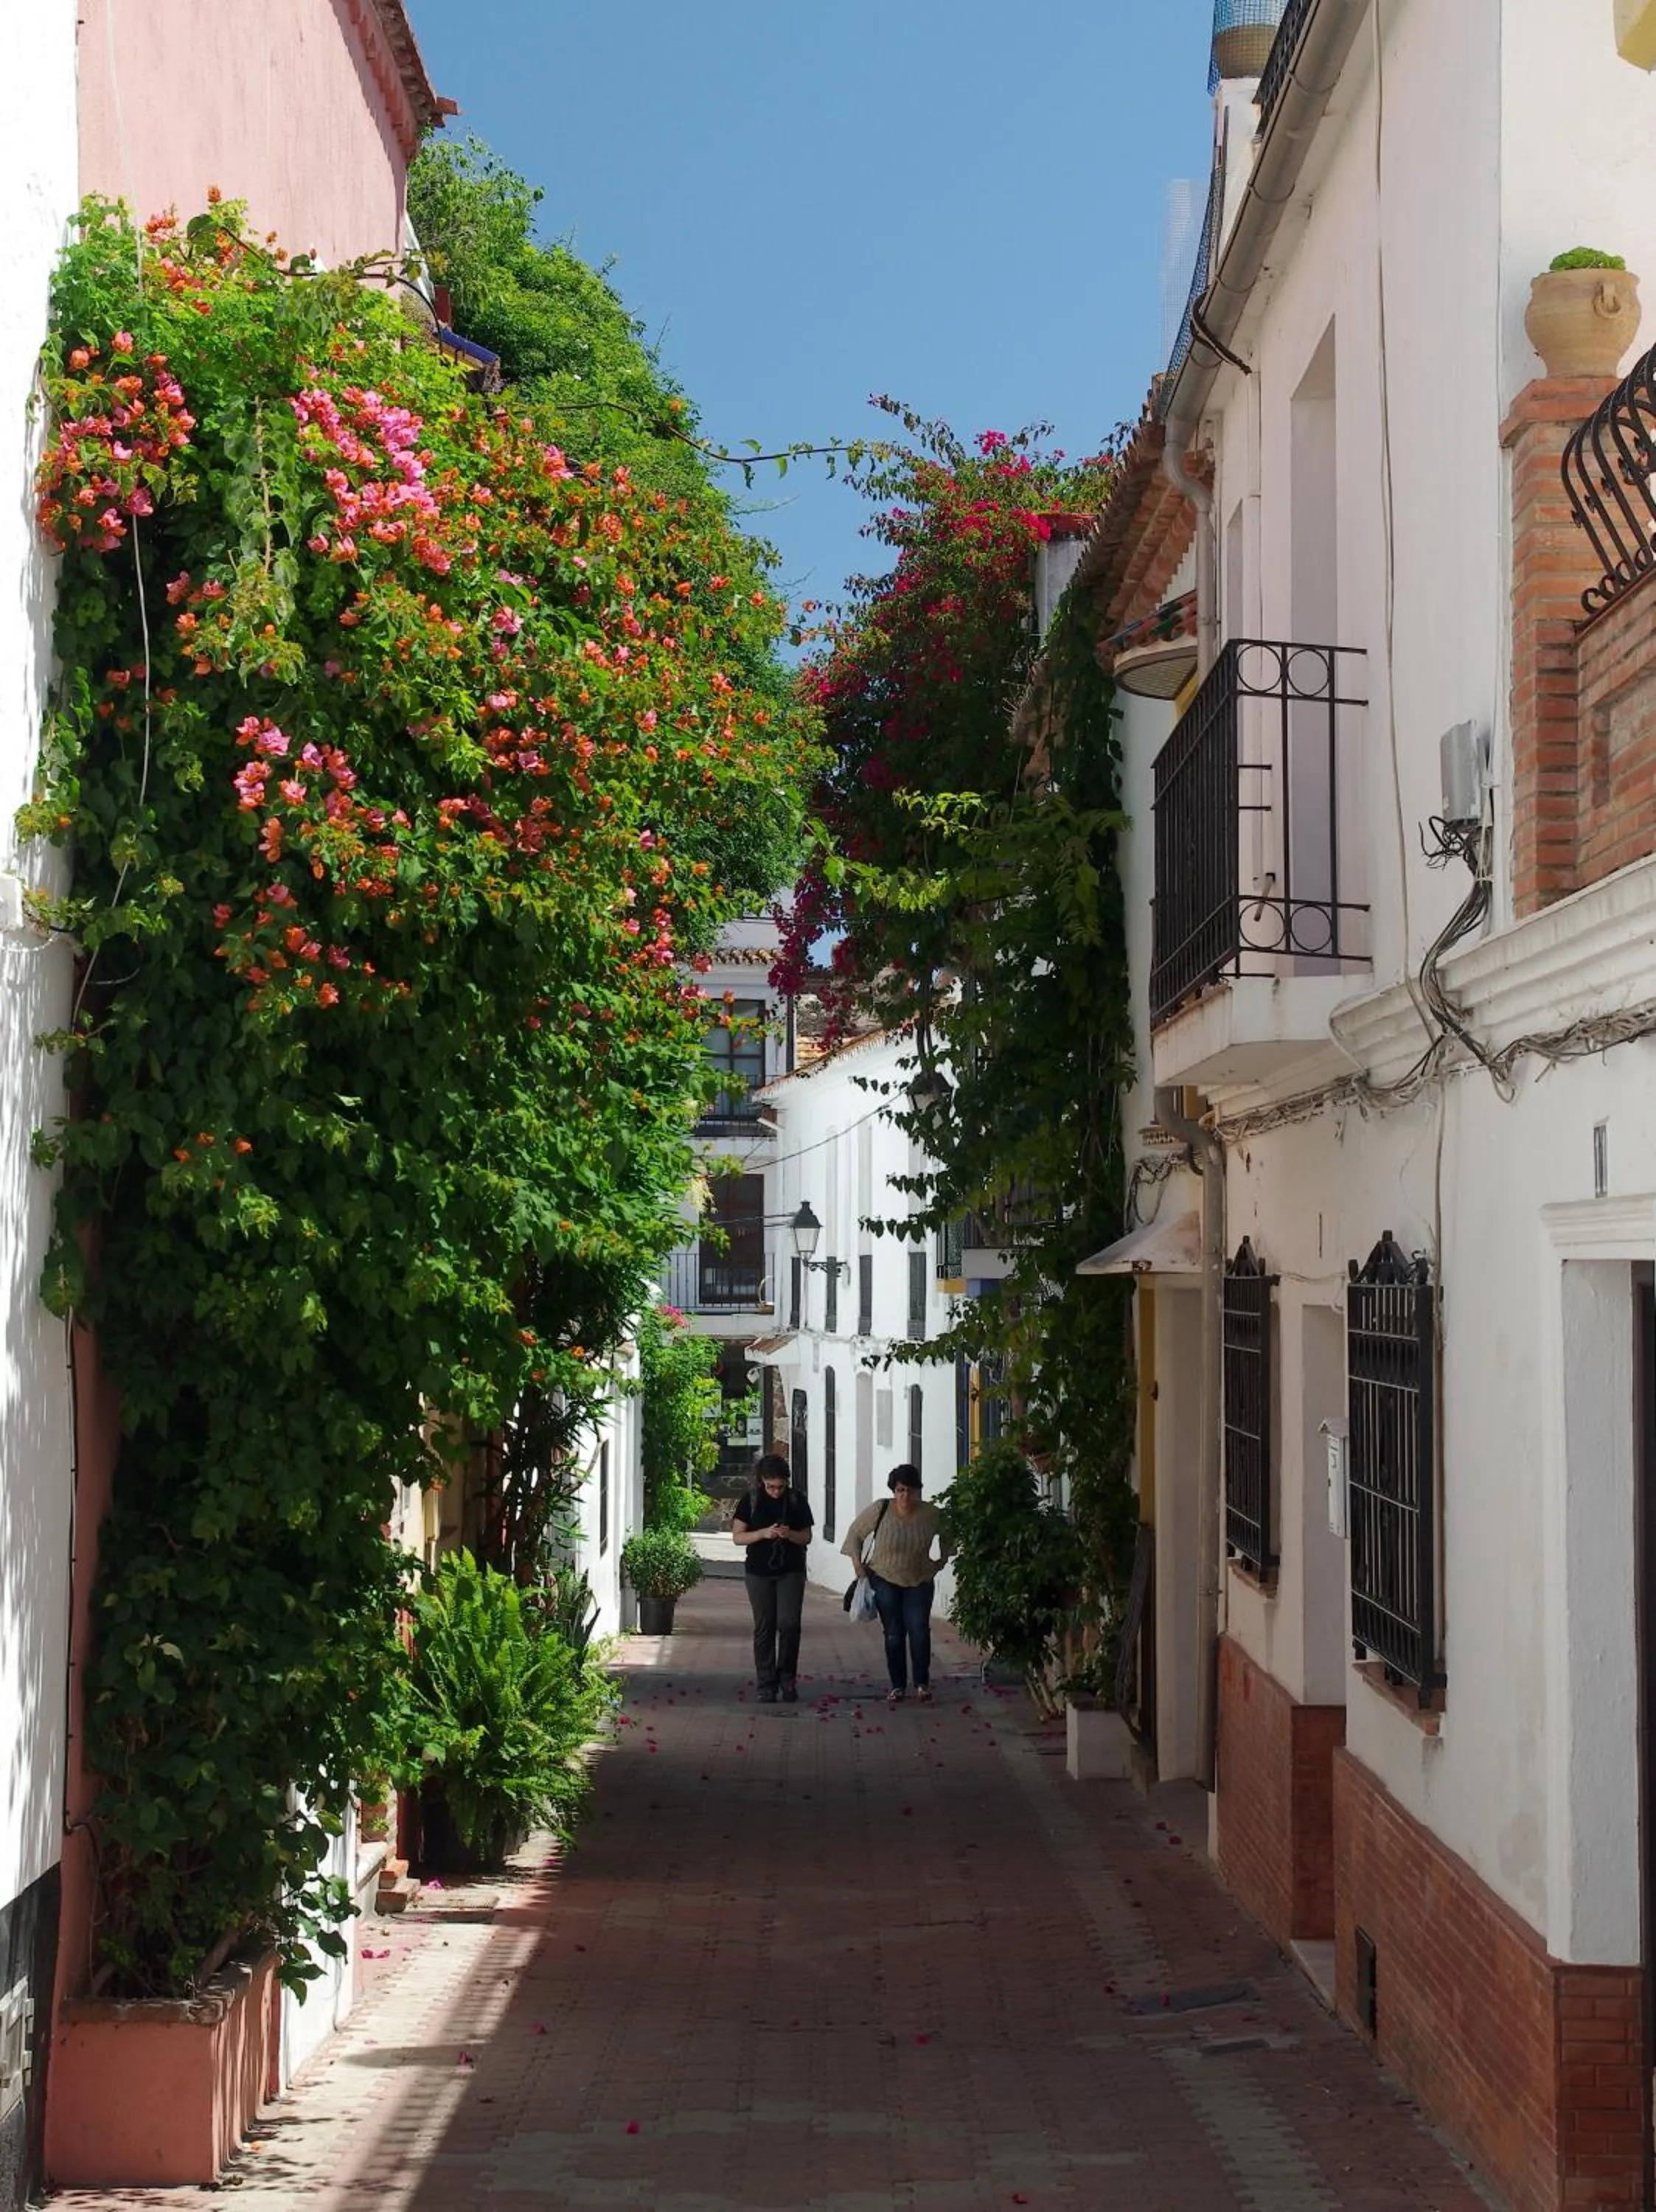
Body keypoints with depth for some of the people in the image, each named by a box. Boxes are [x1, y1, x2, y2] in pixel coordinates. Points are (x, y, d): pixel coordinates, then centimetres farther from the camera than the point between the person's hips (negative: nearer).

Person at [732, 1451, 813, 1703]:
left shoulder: (796, 1501, 0)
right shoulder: (752, 1500, -1)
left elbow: (806, 1537, 4)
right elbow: (738, 1536, -2)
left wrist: (790, 1534, -17)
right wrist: (764, 1534, -18)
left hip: (791, 1571, 0)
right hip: (759, 1572, 0)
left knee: (789, 1623, -10)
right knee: (764, 1628, 2)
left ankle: (787, 1677, 6)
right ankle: (767, 1685, 7)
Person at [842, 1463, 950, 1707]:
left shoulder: (931, 1515, -12)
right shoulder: (879, 1511, -14)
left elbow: (947, 1537, 10)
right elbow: (856, 1533, 2)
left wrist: (940, 1561, 4)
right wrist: (857, 1563, -2)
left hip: (919, 1582, 0)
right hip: (885, 1581, 0)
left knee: (919, 1631, -12)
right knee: (894, 1635, 2)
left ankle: (922, 1684, 1)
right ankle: (898, 1686, 14)